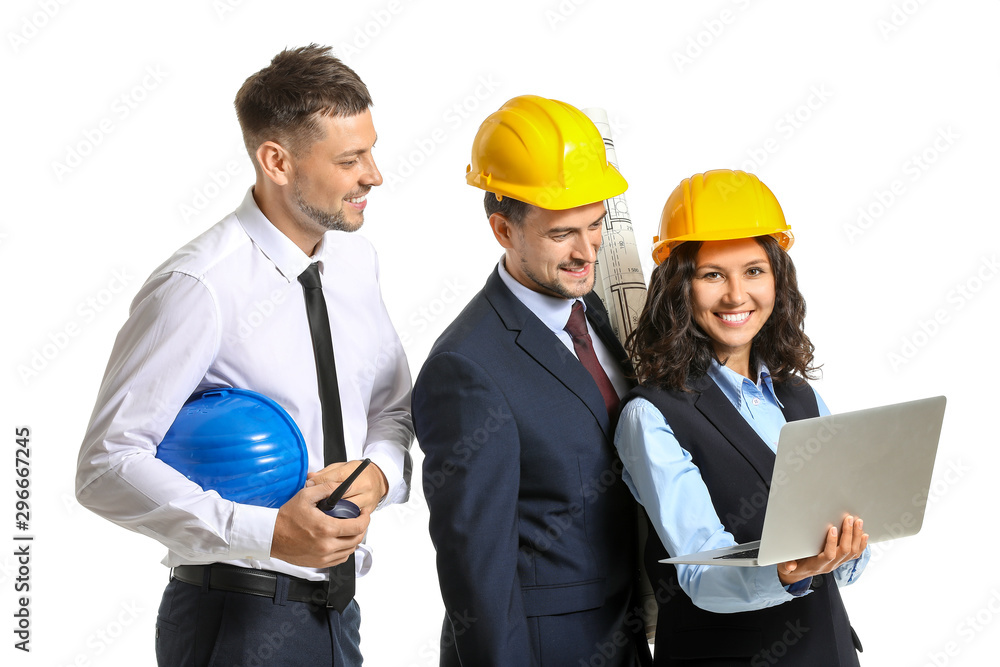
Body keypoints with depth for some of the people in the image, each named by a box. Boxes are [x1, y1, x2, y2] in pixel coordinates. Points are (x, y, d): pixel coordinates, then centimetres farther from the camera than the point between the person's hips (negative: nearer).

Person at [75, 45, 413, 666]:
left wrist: (378, 473, -8)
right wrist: (270, 532, -27)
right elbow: (106, 467, -19)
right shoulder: (200, 287, -18)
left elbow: (392, 407, 16)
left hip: (336, 610, 7)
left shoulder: (356, 258, 5)